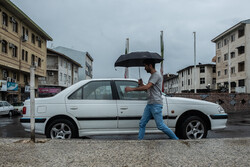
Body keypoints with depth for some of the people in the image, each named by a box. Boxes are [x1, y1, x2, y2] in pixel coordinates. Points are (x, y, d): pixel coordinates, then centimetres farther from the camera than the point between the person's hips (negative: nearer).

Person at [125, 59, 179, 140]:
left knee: (160, 126, -6)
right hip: (149, 104, 10)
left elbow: (147, 87, -21)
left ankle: (176, 139, 9)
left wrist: (131, 89, -18)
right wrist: (141, 84, 4)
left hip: (156, 104, -10)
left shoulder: (157, 75, -10)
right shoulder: (152, 76, 22)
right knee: (142, 124, 5)